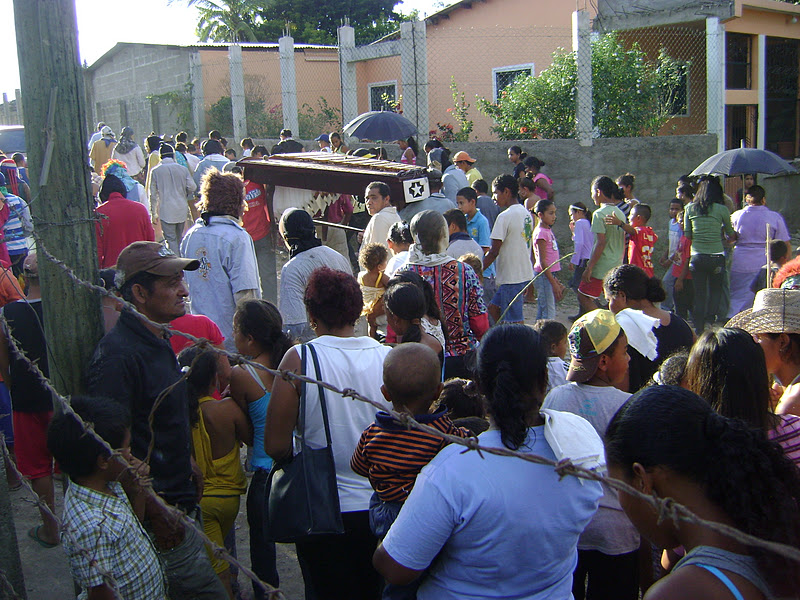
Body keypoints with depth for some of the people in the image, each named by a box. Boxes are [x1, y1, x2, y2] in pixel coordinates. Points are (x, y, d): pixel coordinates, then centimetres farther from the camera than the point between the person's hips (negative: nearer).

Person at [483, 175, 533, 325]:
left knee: (515, 321, -3)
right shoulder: (527, 214, 11)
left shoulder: (505, 216, -16)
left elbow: (494, 252, -17)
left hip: (511, 278, -9)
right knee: (494, 307, 16)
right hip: (526, 273, 9)